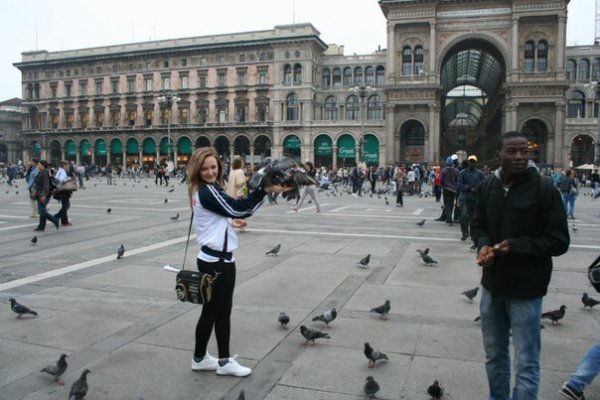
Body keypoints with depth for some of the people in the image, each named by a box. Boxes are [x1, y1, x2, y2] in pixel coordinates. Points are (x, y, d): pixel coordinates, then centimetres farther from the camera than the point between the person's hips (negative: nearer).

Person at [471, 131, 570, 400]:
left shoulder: (544, 189, -13)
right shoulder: (487, 186, 2)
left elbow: (559, 241, -11)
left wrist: (516, 246, -22)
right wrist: (483, 245, -9)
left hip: (525, 288, -5)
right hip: (492, 284, 5)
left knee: (526, 364, 3)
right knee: (494, 355, 21)